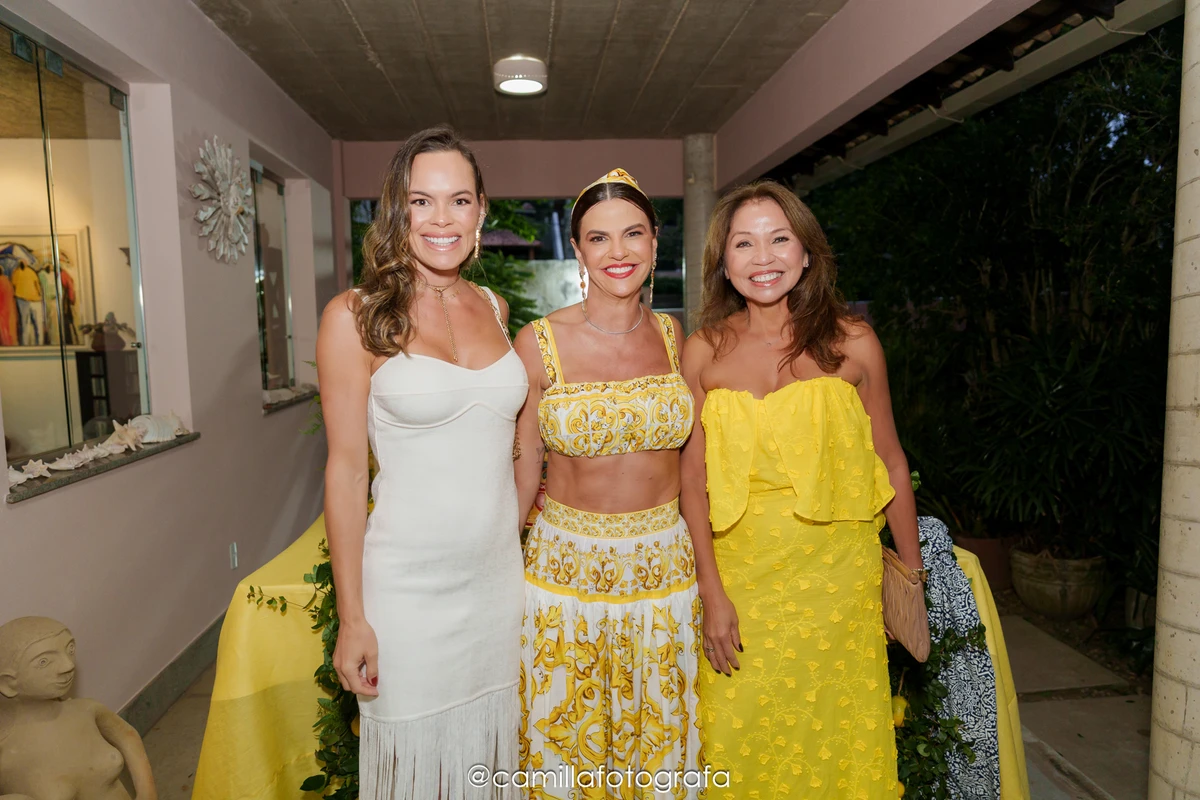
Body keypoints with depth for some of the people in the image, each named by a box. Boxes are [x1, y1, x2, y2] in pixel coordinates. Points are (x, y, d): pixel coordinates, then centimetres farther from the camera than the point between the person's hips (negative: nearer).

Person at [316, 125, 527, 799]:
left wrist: (518, 546, 12)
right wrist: (352, 618, -7)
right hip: (407, 586, -4)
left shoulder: (495, 308, 5)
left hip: (498, 575, 5)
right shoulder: (356, 316, -9)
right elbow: (347, 470, -8)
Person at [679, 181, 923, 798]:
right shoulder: (703, 351, -2)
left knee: (834, 739, 12)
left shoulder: (851, 342, -3)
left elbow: (891, 463, 5)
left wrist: (912, 578, 8)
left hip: (836, 578, 0)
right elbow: (693, 476, -1)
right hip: (739, 578, 1)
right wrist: (711, 592, -4)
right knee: (739, 742, 11)